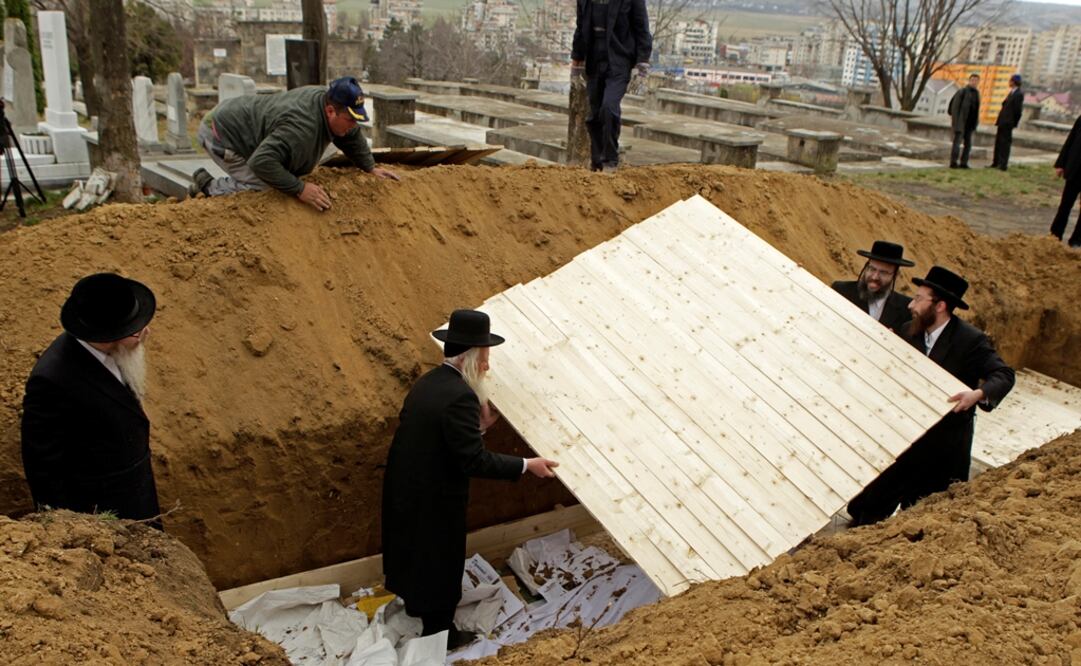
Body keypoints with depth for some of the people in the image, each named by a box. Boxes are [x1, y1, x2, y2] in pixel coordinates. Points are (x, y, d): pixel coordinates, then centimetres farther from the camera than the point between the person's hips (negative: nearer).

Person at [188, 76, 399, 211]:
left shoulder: (325, 98, -8)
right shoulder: (301, 127, -38)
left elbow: (353, 138, 11)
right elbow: (261, 162, -43)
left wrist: (371, 168, 5)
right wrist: (300, 189, -40)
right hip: (221, 132, -9)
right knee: (262, 188, -17)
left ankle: (211, 184, 21)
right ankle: (209, 187, 1)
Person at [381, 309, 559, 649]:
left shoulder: (429, 381, 1)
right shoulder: (460, 396, -28)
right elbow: (475, 461, -28)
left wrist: (479, 425, 6)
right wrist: (527, 465, -21)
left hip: (405, 487, 9)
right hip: (433, 498, -9)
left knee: (418, 552, 29)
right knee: (440, 561, 13)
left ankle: (418, 605, 52)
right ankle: (439, 632, 33)